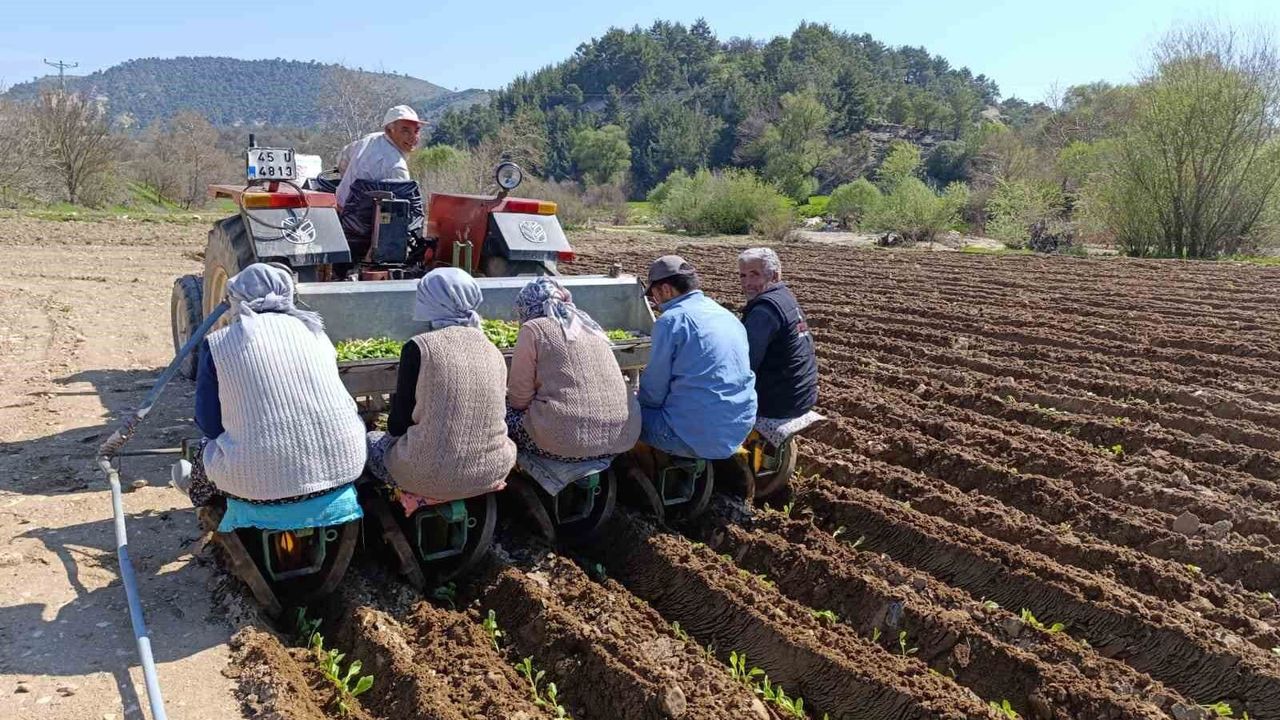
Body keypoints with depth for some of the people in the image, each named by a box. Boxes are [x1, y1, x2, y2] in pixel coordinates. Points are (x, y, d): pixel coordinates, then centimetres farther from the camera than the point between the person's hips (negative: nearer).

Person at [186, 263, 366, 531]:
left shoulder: (217, 345, -1)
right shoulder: (313, 331, 8)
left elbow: (209, 425, 3)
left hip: (261, 484, -2)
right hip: (341, 469, 2)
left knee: (207, 451, 27)